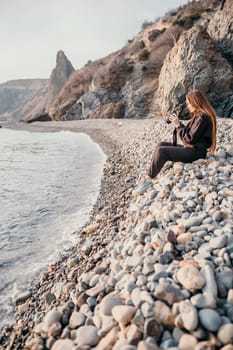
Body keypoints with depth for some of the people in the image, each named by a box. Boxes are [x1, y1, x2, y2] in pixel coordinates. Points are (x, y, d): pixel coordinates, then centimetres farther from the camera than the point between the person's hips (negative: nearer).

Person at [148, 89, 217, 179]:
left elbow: (190, 139, -20)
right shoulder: (198, 115, 13)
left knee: (161, 151, -19)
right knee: (161, 145, 6)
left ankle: (150, 178, -11)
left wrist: (178, 125, -13)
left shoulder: (202, 117, -18)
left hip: (195, 152, -10)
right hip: (190, 148, 10)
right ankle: (151, 171, 3)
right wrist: (178, 124, 3)